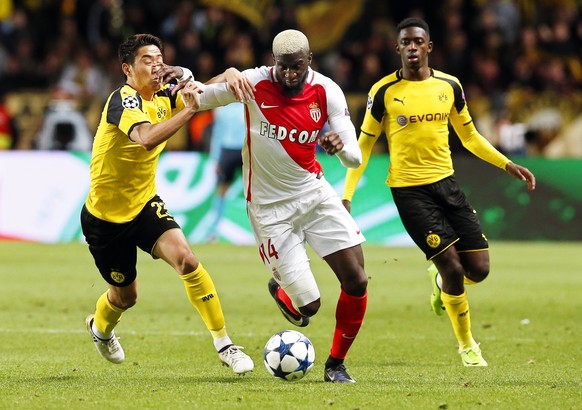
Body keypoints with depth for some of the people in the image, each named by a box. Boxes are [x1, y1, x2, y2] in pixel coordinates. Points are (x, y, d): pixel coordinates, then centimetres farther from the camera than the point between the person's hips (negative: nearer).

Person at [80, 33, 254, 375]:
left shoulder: (164, 95, -2)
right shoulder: (123, 100, -24)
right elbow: (146, 138, -42)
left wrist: (228, 75, -25)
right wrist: (189, 111, -44)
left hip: (145, 204, 5)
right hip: (105, 215, -5)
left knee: (186, 259, -21)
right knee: (125, 296, 12)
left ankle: (224, 345, -15)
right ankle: (99, 327, 49)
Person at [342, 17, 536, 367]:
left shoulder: (449, 86, 4)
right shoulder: (384, 92, -7)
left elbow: (469, 136, 17)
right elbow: (364, 146, 0)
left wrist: (507, 165, 8)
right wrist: (347, 195, -8)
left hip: (446, 182, 4)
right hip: (409, 190, -4)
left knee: (479, 269, -1)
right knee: (454, 269, -10)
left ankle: (440, 282, 35)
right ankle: (467, 345, 11)